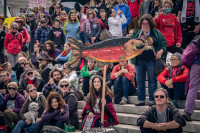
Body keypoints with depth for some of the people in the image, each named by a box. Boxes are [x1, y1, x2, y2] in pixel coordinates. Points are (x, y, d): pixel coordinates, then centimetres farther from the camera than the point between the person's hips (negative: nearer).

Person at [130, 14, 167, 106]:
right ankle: (141, 100, 14)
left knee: (152, 80, 0)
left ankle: (152, 100, 7)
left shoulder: (156, 33, 5)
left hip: (152, 60, -3)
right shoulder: (136, 33, 12)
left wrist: (161, 51, -10)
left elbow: (164, 43, 6)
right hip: (139, 60, 3)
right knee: (139, 80, 5)